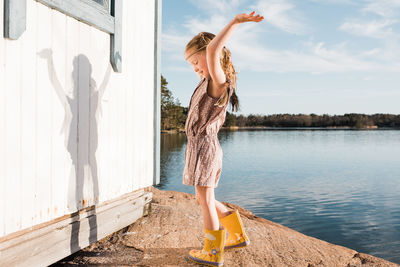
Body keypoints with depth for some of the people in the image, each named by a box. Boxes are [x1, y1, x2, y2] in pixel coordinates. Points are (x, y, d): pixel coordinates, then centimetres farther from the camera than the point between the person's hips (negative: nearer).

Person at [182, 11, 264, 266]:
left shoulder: (218, 82, -14)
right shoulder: (209, 82, 14)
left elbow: (212, 49, -33)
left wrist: (236, 22, -30)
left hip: (204, 145, -10)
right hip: (206, 146, 10)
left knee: (205, 200, 1)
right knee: (205, 199, 19)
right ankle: (237, 235, 30)